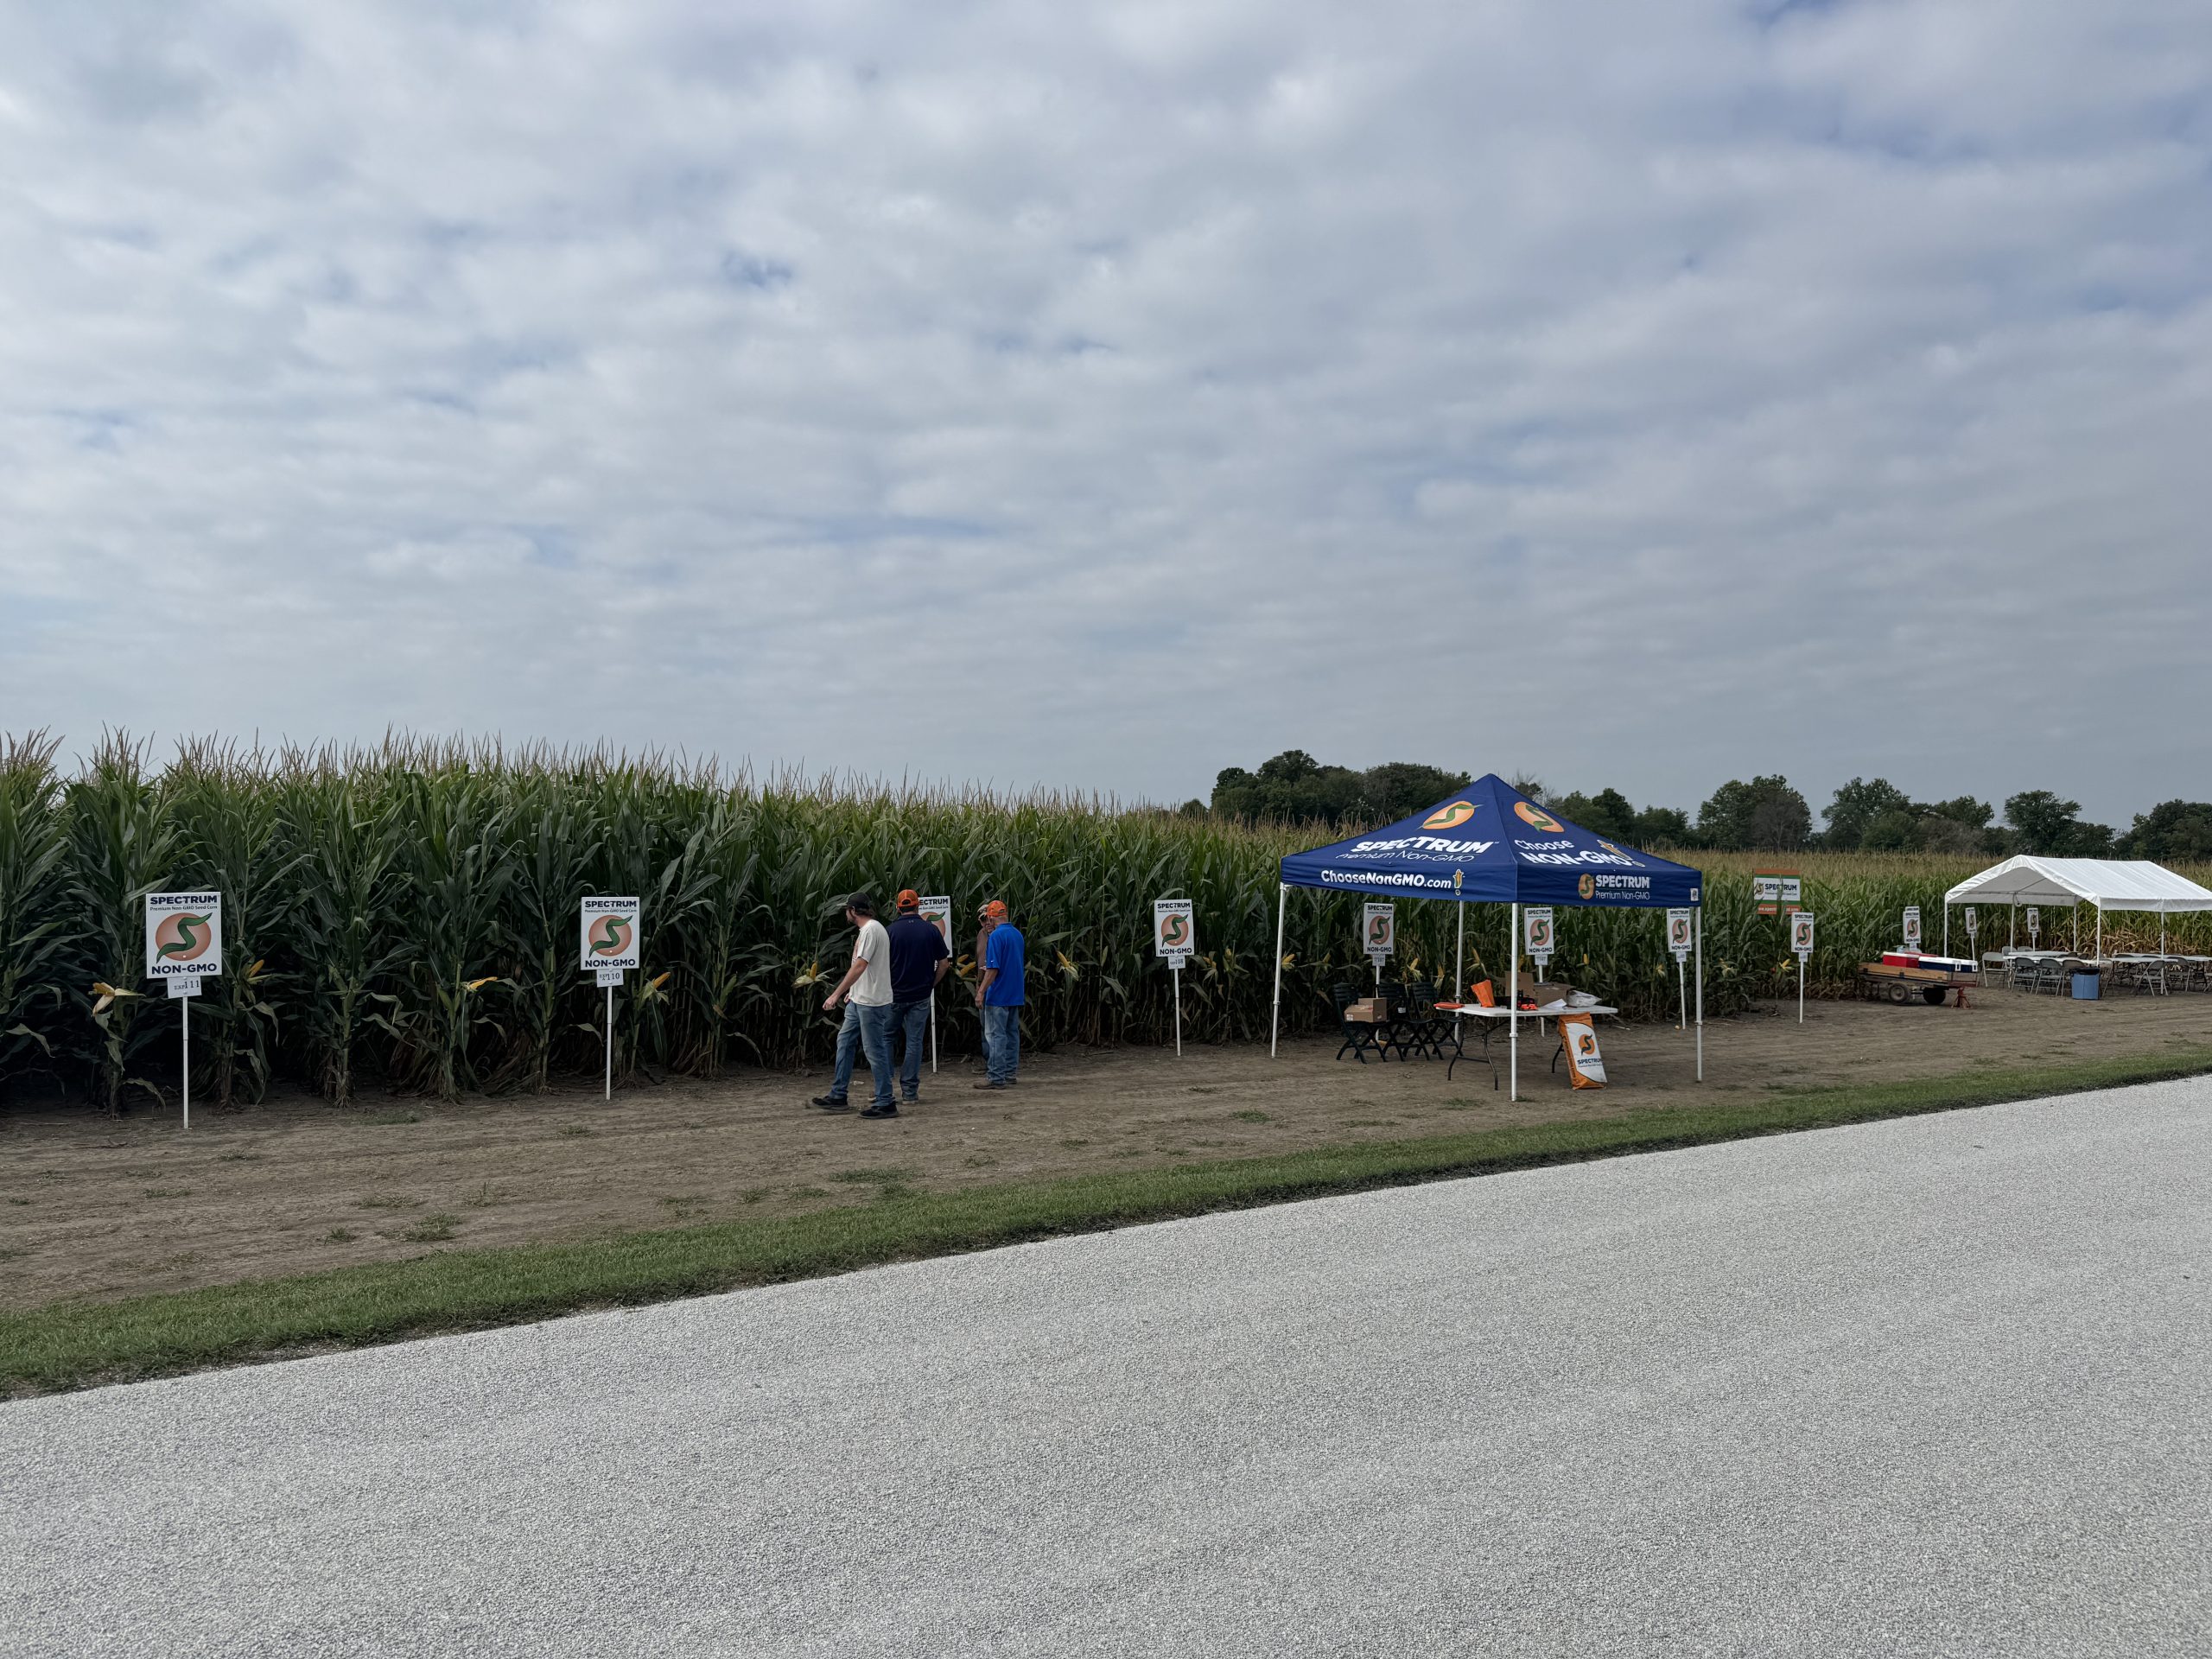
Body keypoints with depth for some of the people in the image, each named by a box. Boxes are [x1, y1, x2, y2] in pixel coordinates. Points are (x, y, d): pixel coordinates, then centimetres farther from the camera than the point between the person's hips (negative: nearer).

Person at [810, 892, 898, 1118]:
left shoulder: (870, 930, -18)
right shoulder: (871, 928, 15)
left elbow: (859, 966, -25)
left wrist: (836, 994, -25)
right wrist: (853, 992, 27)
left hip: (871, 1002, -11)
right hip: (859, 1000, 11)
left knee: (875, 1050, -6)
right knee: (844, 1042, 15)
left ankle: (886, 1104, 0)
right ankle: (838, 1097, 21)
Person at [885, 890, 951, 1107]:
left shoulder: (891, 931, -6)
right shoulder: (931, 930, -1)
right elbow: (944, 962, 0)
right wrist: (931, 984, 11)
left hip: (894, 994, -1)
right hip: (921, 996, 1)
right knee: (914, 1042, 5)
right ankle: (909, 1092, 4)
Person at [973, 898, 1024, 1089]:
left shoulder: (996, 936, -16)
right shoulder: (1017, 934, 10)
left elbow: (993, 969, -20)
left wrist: (981, 991, -15)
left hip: (998, 995, -8)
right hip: (1015, 995, 8)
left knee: (995, 1036, -5)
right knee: (1012, 1034, 12)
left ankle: (996, 1077, -5)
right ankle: (1009, 1074, 17)